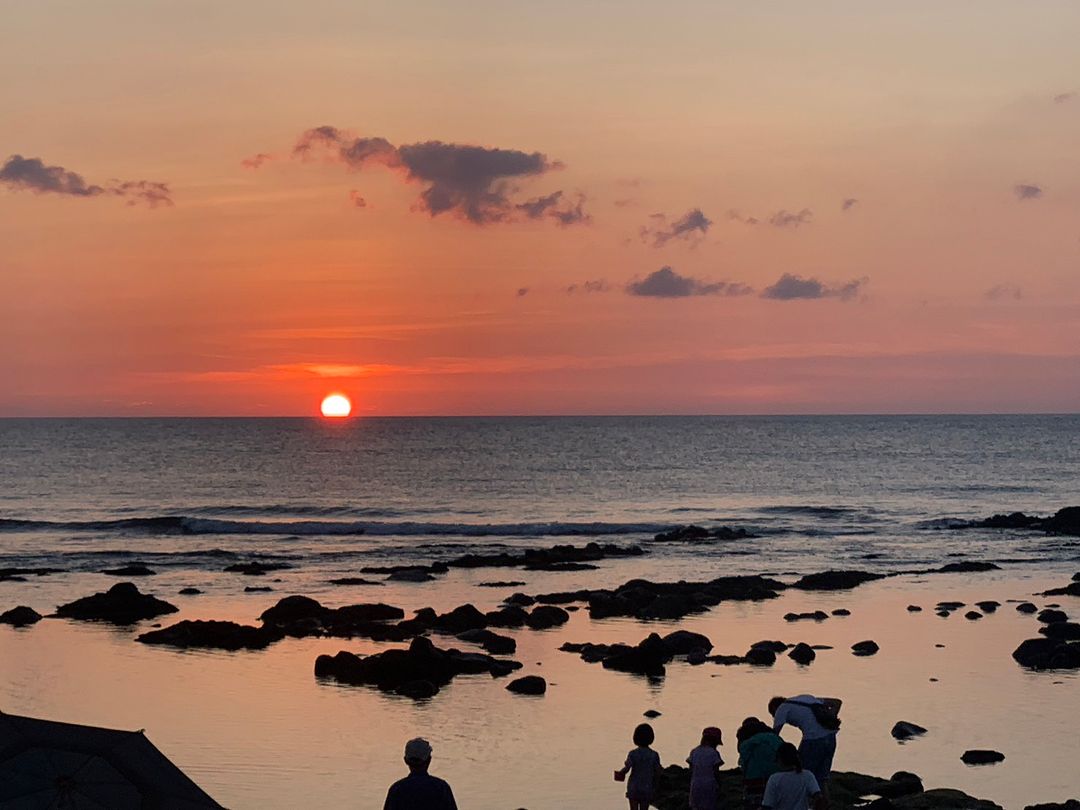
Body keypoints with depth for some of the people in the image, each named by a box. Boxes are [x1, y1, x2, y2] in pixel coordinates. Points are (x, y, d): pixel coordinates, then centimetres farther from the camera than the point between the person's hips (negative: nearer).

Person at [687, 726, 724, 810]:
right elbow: (716, 773, -9)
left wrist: (691, 788, 13)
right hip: (710, 787, -4)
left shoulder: (694, 752, 4)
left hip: (696, 787, 4)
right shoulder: (714, 753, -9)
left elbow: (691, 772, 5)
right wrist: (719, 789, 0)